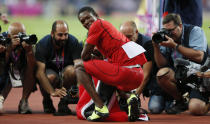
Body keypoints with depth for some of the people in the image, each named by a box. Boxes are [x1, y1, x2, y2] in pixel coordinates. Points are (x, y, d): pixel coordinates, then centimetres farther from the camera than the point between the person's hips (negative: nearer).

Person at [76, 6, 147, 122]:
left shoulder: (97, 24, 2)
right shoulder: (108, 25, 28)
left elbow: (85, 56, 4)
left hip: (124, 71, -9)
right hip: (138, 76, 9)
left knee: (79, 66, 5)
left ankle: (100, 108, -7)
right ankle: (130, 97, 7)